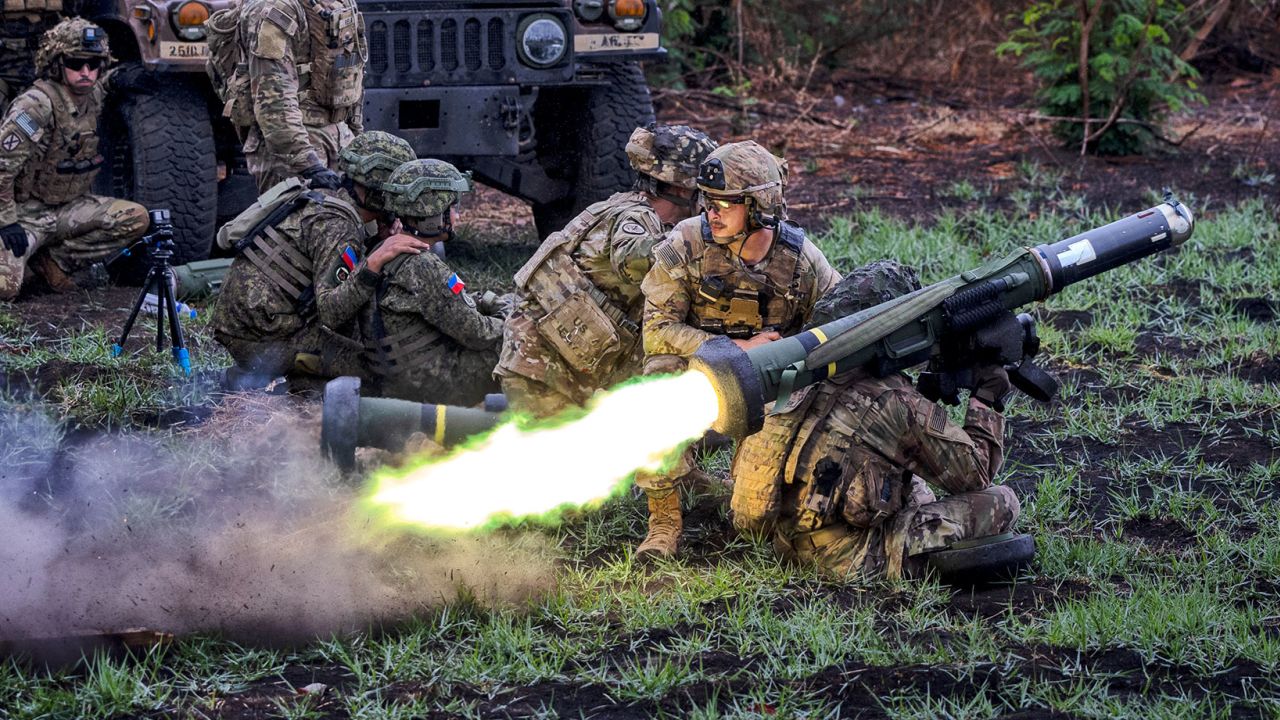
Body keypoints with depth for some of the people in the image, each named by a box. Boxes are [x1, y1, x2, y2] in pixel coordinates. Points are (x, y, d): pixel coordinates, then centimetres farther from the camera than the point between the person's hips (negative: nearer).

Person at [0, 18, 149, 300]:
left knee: (136, 219, -11)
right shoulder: (37, 105, -24)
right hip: (25, 210, -7)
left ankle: (55, 260, -1)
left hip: (67, 207, 7)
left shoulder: (94, 96, 0)